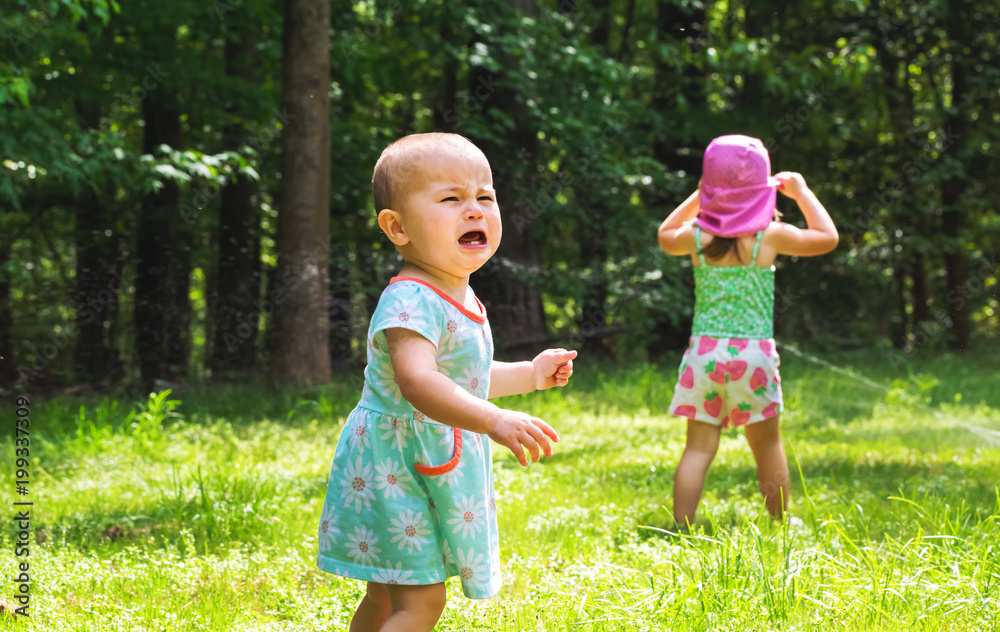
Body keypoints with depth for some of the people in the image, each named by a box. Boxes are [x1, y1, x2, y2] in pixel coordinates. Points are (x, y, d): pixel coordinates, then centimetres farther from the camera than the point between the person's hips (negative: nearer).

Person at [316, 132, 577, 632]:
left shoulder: (460, 301, 9)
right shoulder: (411, 301, -24)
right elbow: (417, 381, -41)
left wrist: (531, 374, 26)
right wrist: (495, 421, -50)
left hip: (430, 470, 10)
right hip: (392, 466, -10)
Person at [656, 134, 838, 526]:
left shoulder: (696, 237, 0)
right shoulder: (770, 237, -7)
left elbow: (666, 237, 25)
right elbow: (827, 237, 8)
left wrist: (696, 198, 28)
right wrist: (801, 192, 17)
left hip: (704, 351, 2)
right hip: (754, 352, -2)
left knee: (699, 447, 3)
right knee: (766, 443, 12)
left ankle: (682, 530, -3)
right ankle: (780, 525, 23)